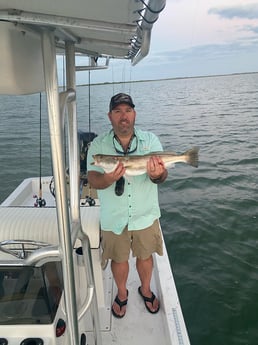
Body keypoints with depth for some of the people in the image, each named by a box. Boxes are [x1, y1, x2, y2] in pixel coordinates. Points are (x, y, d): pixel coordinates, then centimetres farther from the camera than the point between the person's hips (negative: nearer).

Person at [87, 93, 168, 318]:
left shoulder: (150, 140, -7)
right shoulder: (99, 145, -9)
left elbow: (162, 175, -15)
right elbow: (93, 180, -17)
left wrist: (157, 175, -40)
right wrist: (108, 179, -39)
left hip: (145, 215, 1)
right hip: (114, 218, 0)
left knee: (145, 256, 20)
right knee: (119, 259, 18)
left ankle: (146, 290, 50)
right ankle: (122, 293, 48)